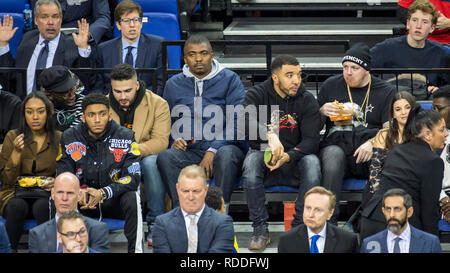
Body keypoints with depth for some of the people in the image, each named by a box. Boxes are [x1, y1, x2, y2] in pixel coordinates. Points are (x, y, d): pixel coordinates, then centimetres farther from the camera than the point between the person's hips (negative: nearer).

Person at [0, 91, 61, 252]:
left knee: (42, 207, -36)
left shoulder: (58, 139, 7)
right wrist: (16, 152, -14)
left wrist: (56, 182, -9)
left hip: (46, 193, 0)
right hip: (16, 193, 0)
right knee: (17, 206, -36)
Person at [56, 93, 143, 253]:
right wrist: (80, 191, -25)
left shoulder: (125, 137, -7)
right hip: (83, 203, 1)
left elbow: (133, 177, -14)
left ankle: (135, 250, -25)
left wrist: (103, 193, -29)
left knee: (132, 197, -34)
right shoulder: (69, 138, -2)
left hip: (114, 201, -1)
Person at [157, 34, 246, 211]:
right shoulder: (173, 85, 16)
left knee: (226, 155, -38)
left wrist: (213, 150, -14)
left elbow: (237, 122, -2)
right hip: (189, 152, 2)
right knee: (165, 157, -31)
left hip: (223, 147, -2)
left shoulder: (230, 79, 6)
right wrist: (174, 141, -5)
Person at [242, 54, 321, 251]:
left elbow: (311, 140, -11)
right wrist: (270, 136, -46)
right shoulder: (257, 94, -4)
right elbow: (247, 120, -26)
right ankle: (260, 228, -28)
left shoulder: (307, 101, -1)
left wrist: (288, 156, -31)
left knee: (312, 161, -30)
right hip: (264, 155, 0)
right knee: (252, 159, -33)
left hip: (294, 162, 1)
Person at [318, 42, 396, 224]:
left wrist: (373, 143, -17)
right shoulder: (330, 86, 19)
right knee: (333, 155, -37)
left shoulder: (385, 91, 12)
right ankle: (328, 221, -40)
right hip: (336, 143, 1)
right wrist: (323, 112, 2)